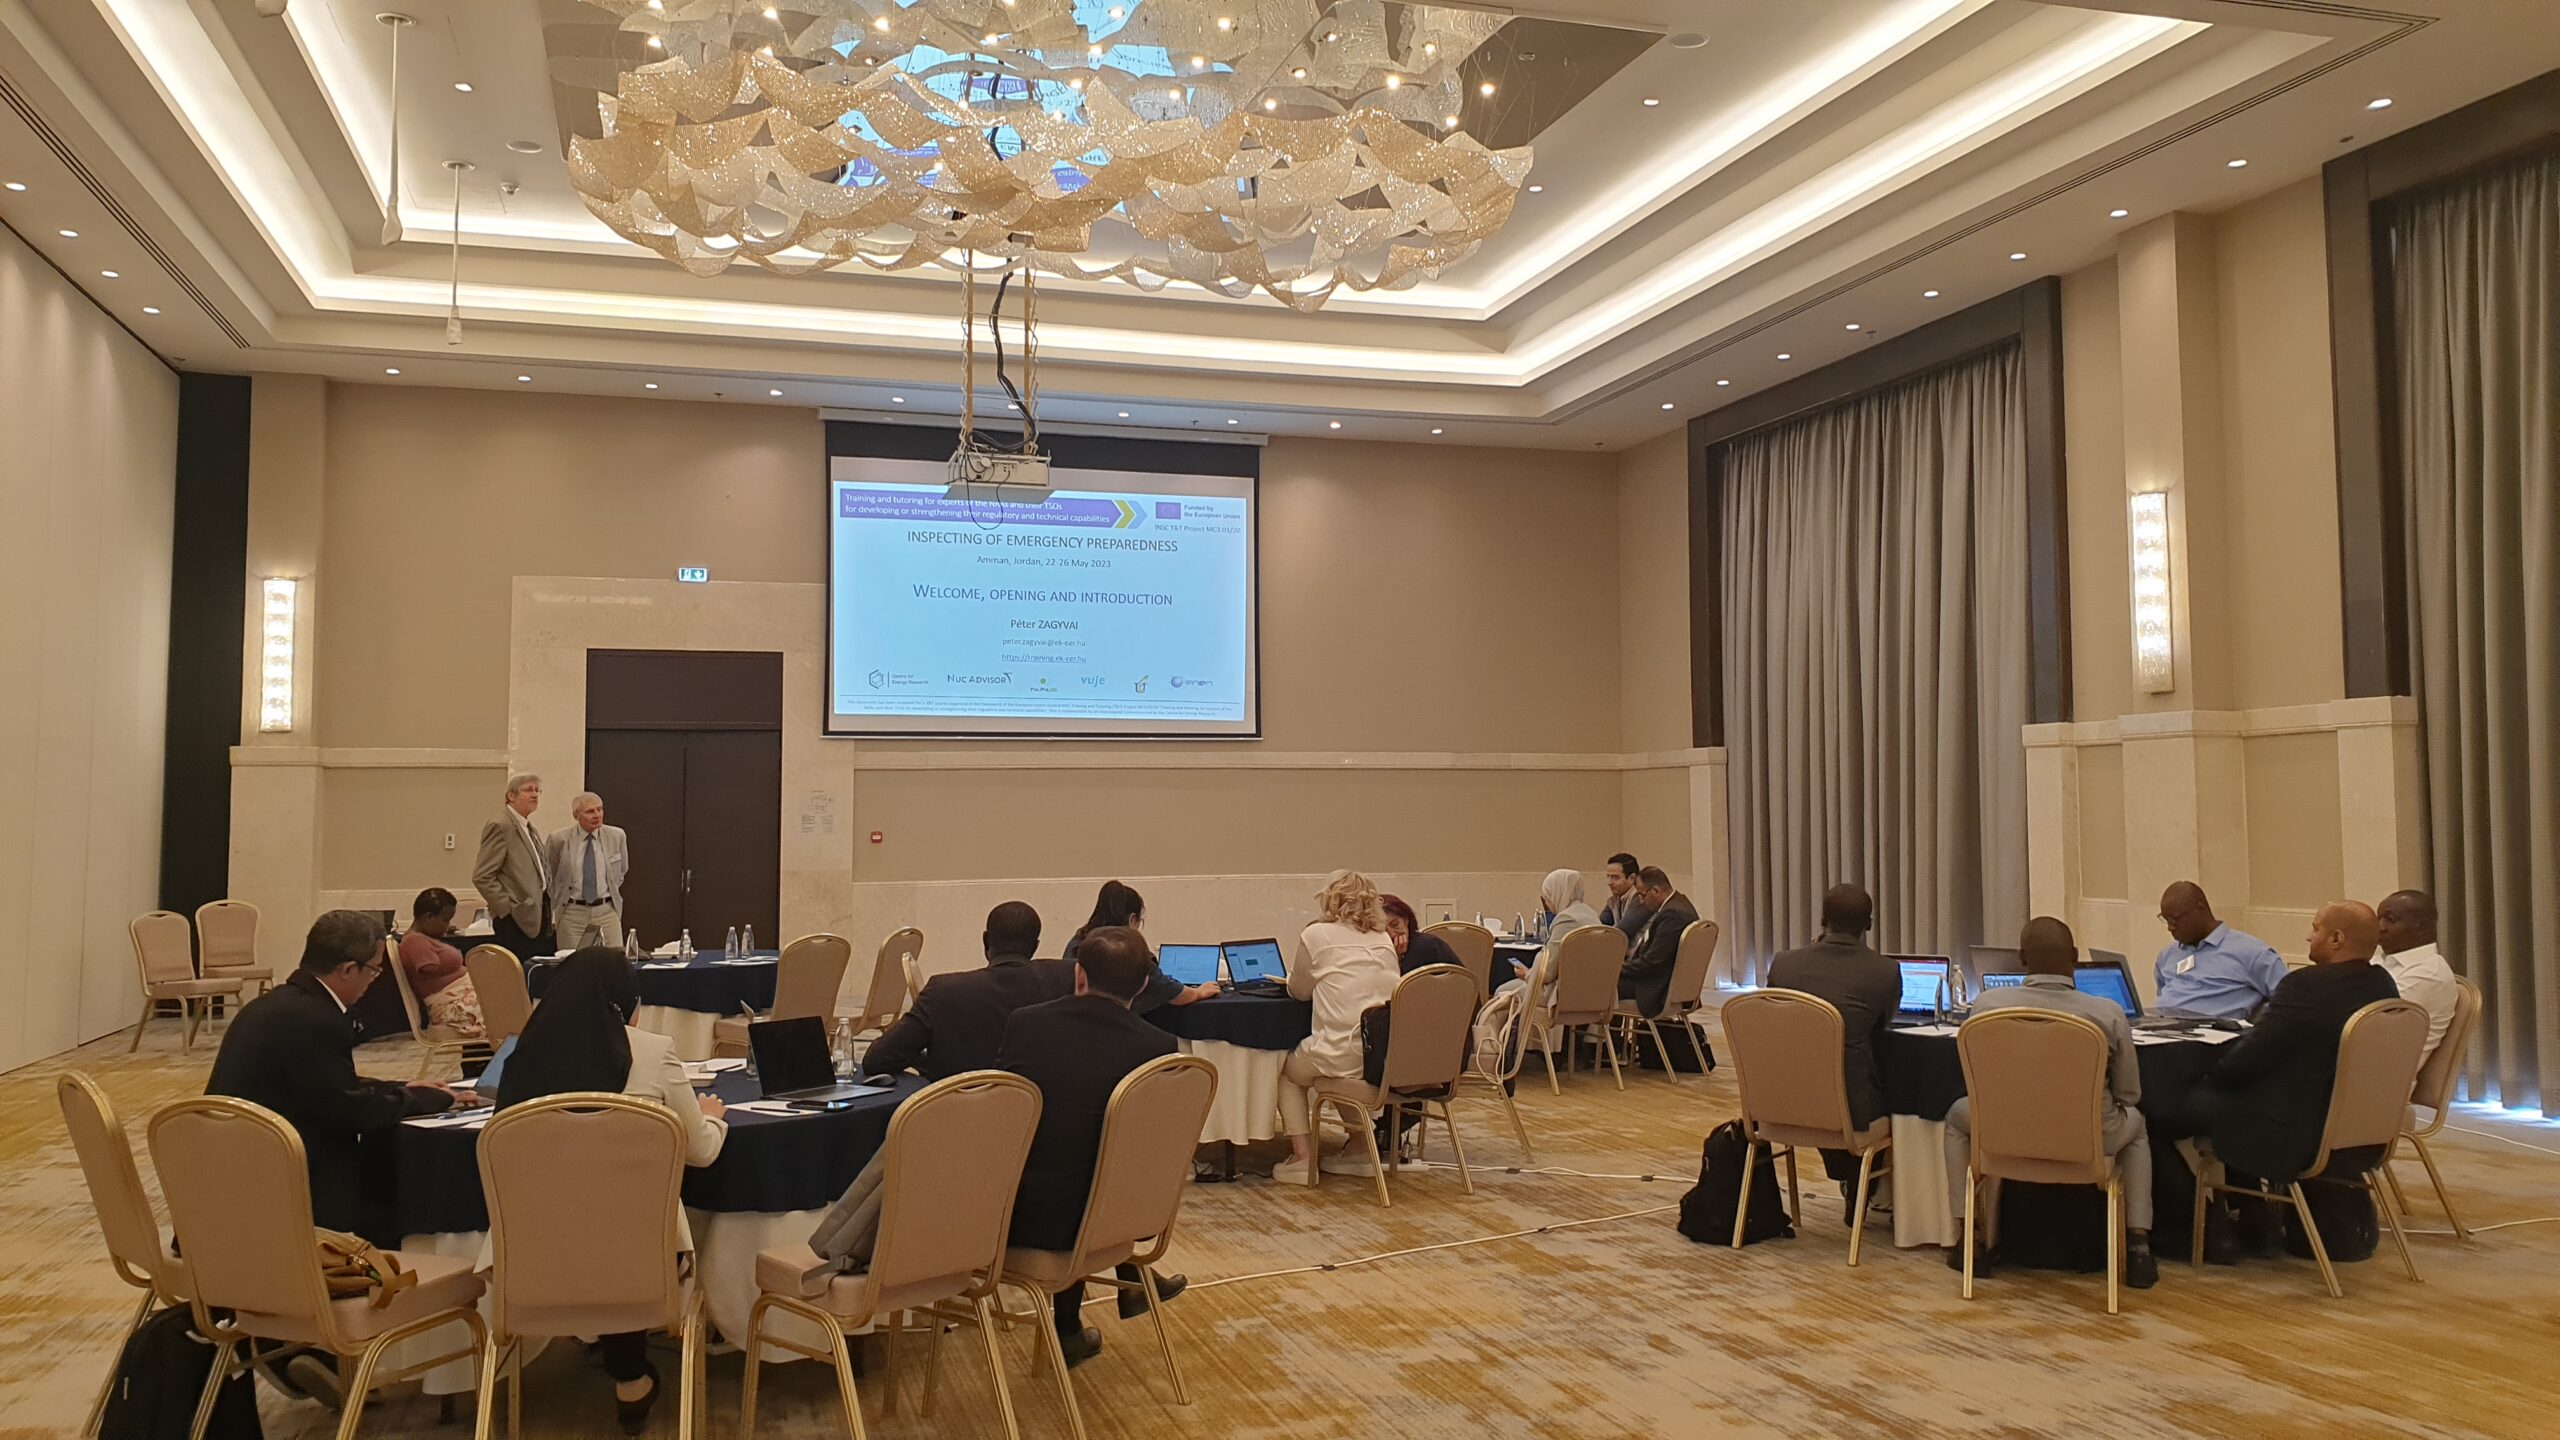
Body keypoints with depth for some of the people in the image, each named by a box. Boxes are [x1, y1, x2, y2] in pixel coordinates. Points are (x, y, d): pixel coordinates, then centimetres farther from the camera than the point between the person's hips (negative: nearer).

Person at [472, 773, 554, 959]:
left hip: (538, 918, 9)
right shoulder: (500, 827, -8)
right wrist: (508, 907, -14)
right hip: (516, 921, -8)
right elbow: (482, 876, -14)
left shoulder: (531, 831, 20)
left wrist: (548, 907, 14)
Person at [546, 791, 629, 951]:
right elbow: (547, 876, 11)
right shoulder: (559, 839, -5)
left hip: (607, 910, 1)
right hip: (572, 913, -1)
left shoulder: (617, 836, 1)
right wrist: (556, 904, 13)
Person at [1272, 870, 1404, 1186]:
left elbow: (1298, 990, 12)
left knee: (1286, 1071, 23)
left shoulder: (1317, 935, -1)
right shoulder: (1384, 939, 12)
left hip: (1345, 1055, -5)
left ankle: (1302, 1156, 13)